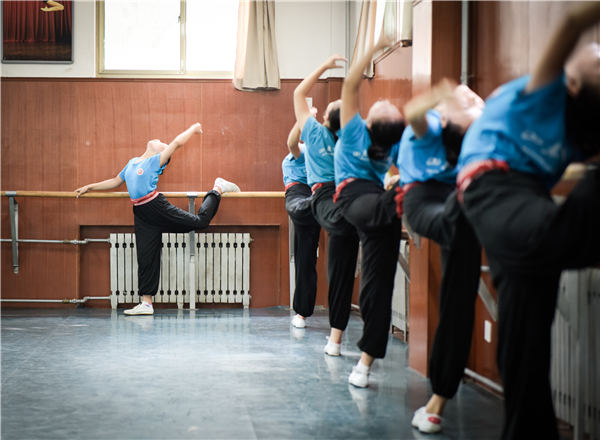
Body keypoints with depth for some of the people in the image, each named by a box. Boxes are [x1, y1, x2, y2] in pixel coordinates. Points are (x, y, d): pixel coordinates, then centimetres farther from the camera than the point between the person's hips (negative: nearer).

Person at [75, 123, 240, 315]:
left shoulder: (157, 160, 3)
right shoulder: (132, 163, 22)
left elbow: (177, 142, 0)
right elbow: (115, 182, 33)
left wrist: (193, 129, 15)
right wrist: (90, 187, 32)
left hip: (156, 206, -5)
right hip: (141, 214, 5)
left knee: (199, 221, -4)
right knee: (145, 258, 3)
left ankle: (218, 189, 22)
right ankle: (146, 303, 6)